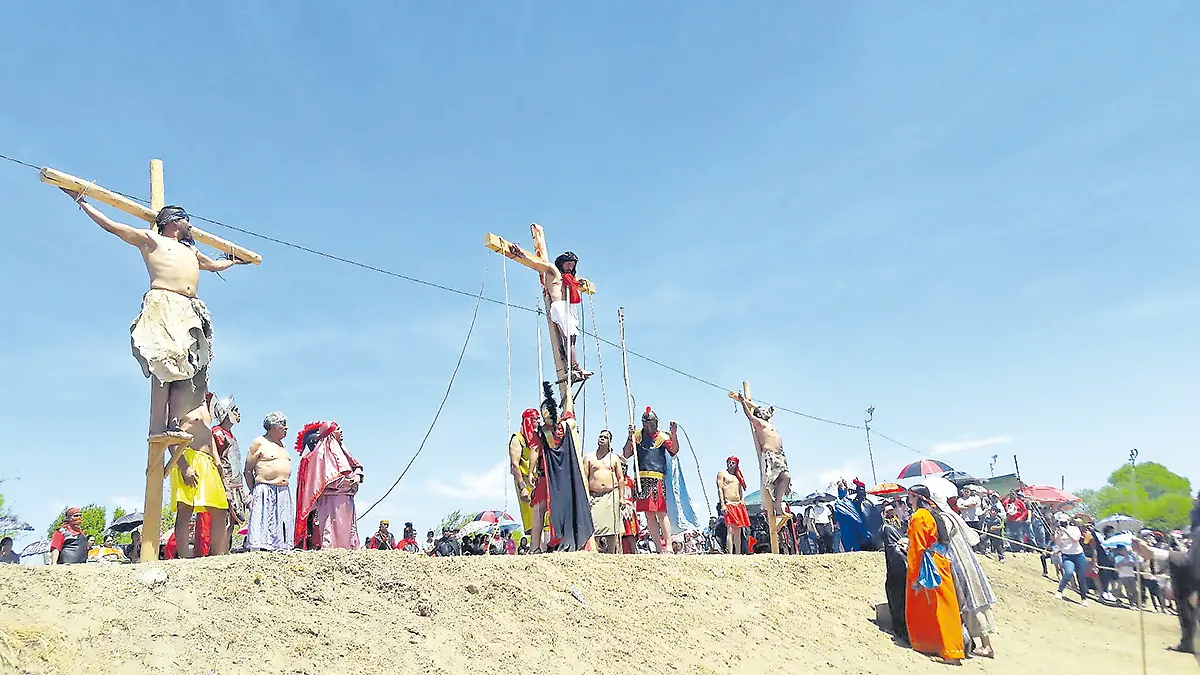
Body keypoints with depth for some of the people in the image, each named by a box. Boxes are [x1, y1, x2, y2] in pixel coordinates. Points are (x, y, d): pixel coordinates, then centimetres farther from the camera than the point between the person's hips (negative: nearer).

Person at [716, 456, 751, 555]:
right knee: (730, 531, -15)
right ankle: (730, 554, -20)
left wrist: (743, 503, 12)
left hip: (739, 505, 7)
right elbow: (720, 489, -5)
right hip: (728, 505, -7)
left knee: (738, 532, 5)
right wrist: (722, 504, -15)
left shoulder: (738, 477, 24)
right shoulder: (722, 474, 4)